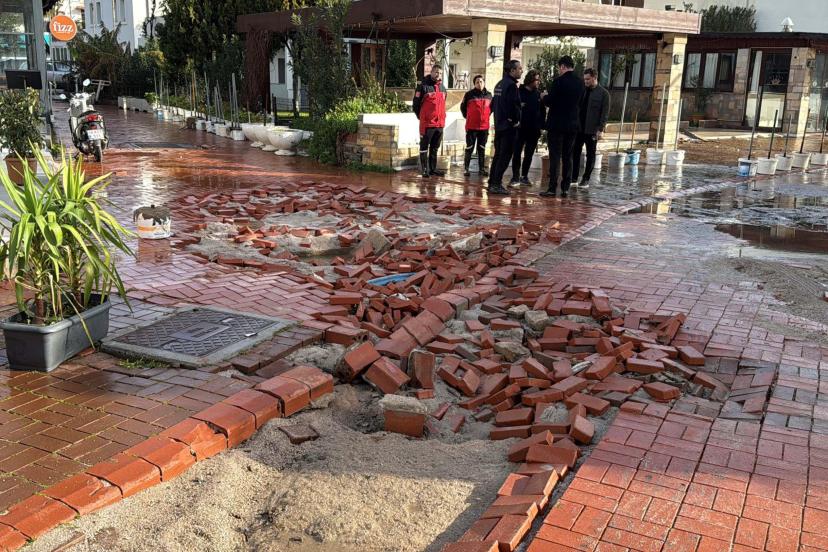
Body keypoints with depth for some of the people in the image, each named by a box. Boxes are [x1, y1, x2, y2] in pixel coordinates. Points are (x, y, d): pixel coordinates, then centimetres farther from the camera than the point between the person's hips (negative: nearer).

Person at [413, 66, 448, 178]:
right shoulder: (423, 86, -8)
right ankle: (424, 170, 4)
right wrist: (421, 116, 1)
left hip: (440, 123, 7)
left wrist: (441, 116, 18)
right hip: (427, 123, -7)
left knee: (435, 148, 13)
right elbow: (416, 103, -6)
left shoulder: (442, 88, 13)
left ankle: (433, 169, 21)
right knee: (424, 147, 0)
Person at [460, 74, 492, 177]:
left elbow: (491, 107, 21)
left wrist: (487, 116, 14)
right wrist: (467, 116, 10)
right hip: (471, 126, -3)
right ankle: (466, 168, 9)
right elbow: (463, 107, 8)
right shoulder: (469, 94, -5)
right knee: (469, 148, 2)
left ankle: (482, 168, 15)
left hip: (484, 127, 3)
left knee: (482, 149, 9)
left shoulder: (489, 95, 5)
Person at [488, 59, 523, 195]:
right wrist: (515, 121, -10)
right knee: (505, 156, -6)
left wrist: (498, 117, 16)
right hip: (509, 126, -9)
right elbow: (514, 105, -22)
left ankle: (492, 183, 19)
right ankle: (496, 184, -8)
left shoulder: (499, 84, 15)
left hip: (499, 125, 9)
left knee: (498, 155, 15)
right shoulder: (511, 85, -15)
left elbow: (493, 103, 20)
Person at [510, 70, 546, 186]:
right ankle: (515, 177, 1)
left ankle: (524, 177, 17)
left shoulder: (538, 94, 8)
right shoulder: (519, 92, -5)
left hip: (534, 130, 5)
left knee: (529, 154, 9)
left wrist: (541, 125, 3)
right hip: (521, 128, -5)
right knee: (517, 153, -3)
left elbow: (543, 111, 9)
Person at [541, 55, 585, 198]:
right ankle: (565, 188, 12)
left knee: (555, 156, -3)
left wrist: (544, 97, 8)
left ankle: (552, 188, -4)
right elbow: (579, 102, 14)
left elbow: (549, 101, -12)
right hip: (572, 125, 5)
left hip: (557, 124, -5)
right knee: (568, 157, 11)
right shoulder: (580, 83, 6)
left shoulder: (559, 81, -13)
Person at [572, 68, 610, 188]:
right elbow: (576, 107, 12)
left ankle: (586, 179, 12)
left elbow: (605, 113, -7)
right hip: (579, 128, 4)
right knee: (575, 153, 3)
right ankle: (574, 178, 9)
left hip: (592, 130, -4)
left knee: (590, 155, 6)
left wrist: (601, 129, -14)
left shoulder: (603, 93, -4)